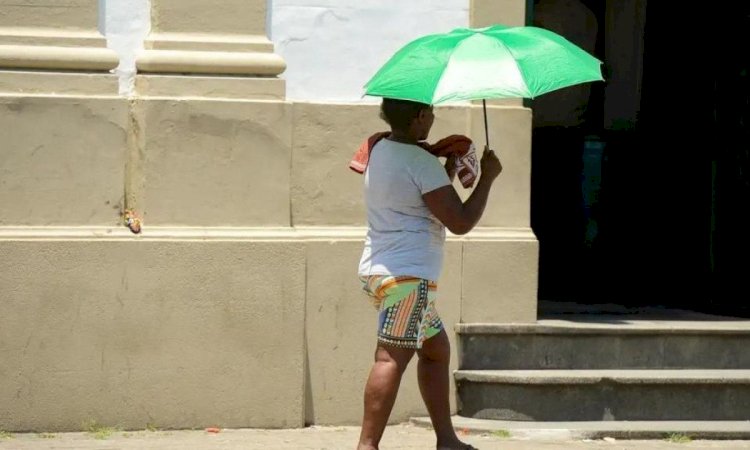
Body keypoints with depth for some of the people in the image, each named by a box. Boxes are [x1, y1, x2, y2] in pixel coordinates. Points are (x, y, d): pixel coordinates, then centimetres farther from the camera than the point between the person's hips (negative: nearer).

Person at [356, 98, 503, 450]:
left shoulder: (381, 150, 14)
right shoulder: (421, 162, -15)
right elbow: (460, 222, -15)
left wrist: (448, 171, 16)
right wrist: (487, 176, -5)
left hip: (381, 271, 10)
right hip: (407, 276, -10)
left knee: (436, 348, 18)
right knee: (392, 359, -15)